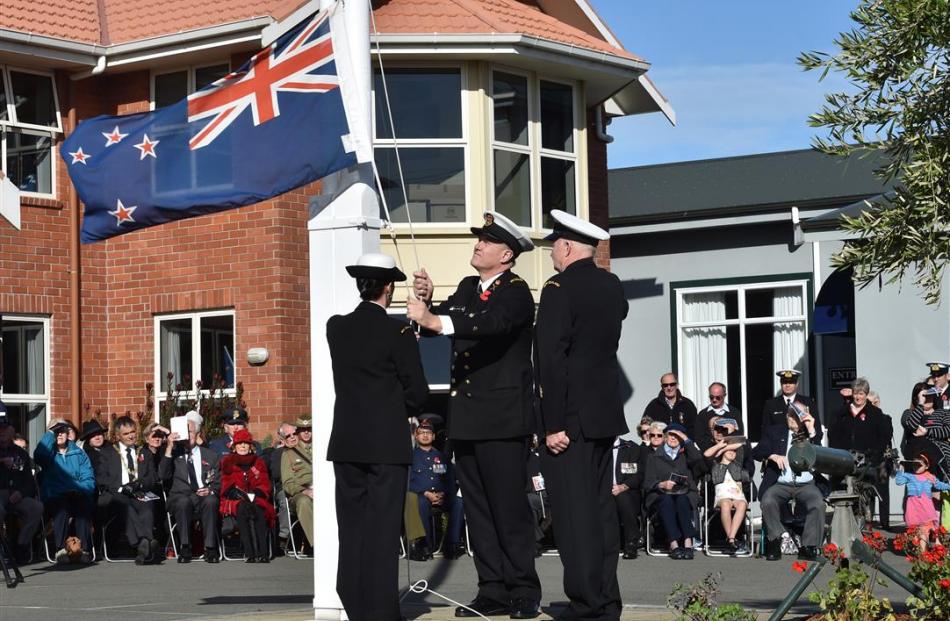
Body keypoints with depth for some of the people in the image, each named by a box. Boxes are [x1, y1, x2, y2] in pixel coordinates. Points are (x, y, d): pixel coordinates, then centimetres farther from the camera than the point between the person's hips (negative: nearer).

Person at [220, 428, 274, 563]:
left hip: (256, 499, 1)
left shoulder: (258, 462, 19)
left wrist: (254, 495, -10)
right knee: (242, 508, -37)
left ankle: (263, 553, -44)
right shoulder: (227, 461, 16)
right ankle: (249, 553, -46)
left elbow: (265, 484, 11)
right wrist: (241, 495, -11)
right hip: (236, 500, -1)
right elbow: (227, 485, 7)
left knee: (259, 511, -34)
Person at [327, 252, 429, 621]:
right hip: (387, 443, -4)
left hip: (346, 444, 4)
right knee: (383, 531, -2)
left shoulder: (336, 328, 4)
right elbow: (418, 394, -6)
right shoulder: (399, 332, -9)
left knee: (352, 529, 8)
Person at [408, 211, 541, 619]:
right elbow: (439, 322, 6)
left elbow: (492, 323, -29)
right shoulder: (468, 288, 16)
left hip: (503, 417, -7)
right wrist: (426, 301, -14)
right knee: (477, 508, 9)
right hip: (466, 417, 8)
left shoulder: (516, 292, -9)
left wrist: (436, 320, -40)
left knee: (509, 507, -4)